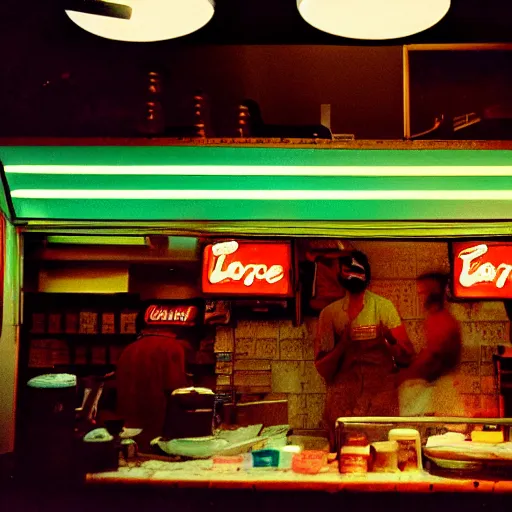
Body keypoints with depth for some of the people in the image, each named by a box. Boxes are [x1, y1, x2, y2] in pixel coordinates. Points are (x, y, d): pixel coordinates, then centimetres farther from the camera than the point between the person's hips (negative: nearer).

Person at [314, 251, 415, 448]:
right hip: (343, 403, 1)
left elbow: (406, 358, 1)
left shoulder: (384, 307, 3)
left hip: (381, 398, 0)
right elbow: (323, 370, 1)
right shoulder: (330, 313, 5)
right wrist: (342, 345, -15)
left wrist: (391, 340, -19)